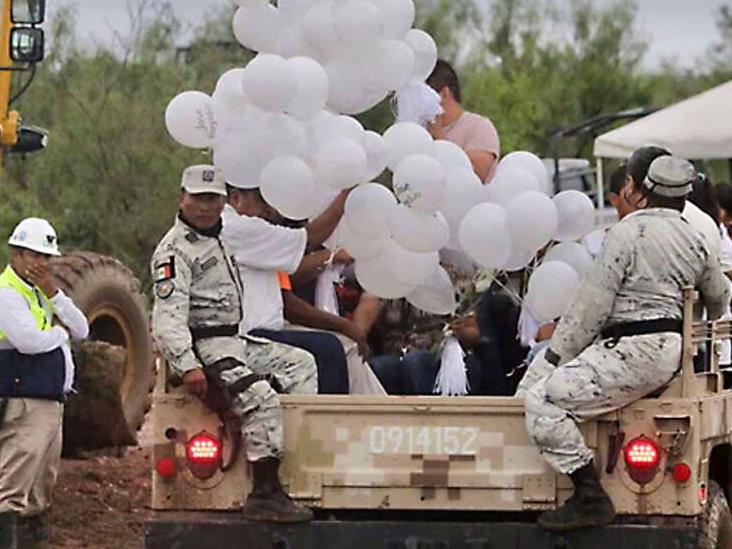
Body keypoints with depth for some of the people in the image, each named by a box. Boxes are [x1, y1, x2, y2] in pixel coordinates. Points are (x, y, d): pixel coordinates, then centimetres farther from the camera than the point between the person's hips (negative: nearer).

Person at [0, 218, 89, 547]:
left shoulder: (41, 292, 18)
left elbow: (81, 331, 10)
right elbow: (29, 340, -25)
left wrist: (53, 294, -3)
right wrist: (60, 331, -5)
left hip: (51, 402, 10)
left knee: (41, 485, 17)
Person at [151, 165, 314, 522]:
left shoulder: (218, 240, 19)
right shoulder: (176, 250, -12)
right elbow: (168, 318, -22)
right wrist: (188, 367, -33)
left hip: (232, 342, 11)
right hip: (202, 348, -11)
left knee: (300, 363, 15)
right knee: (261, 399, -27)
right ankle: (265, 495, -31)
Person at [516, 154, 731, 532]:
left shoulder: (629, 233, -10)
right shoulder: (695, 242, 14)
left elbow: (592, 305, -11)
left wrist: (557, 355, -2)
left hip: (635, 353, -10)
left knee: (543, 401, -17)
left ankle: (590, 499, -21)